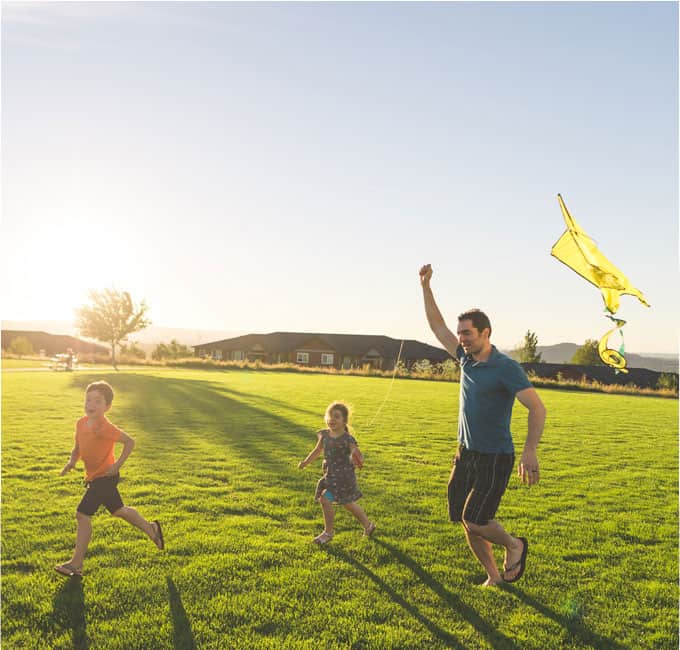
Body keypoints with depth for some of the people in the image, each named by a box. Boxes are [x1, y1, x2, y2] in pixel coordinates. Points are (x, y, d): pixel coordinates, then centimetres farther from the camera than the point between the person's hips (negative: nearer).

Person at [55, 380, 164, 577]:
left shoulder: (104, 427, -23)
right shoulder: (81, 423, 1)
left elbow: (130, 442, -22)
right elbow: (77, 447, 14)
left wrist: (117, 464, -21)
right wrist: (72, 461, -4)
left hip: (105, 477, -9)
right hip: (93, 477, 9)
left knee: (82, 514, -8)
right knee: (118, 510, 21)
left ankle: (76, 564, 3)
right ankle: (150, 528, 40)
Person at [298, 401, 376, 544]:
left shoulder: (347, 439, -19)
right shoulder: (324, 435, -1)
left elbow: (359, 457, -22)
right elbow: (317, 450, 16)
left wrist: (358, 460, -45)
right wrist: (305, 462, 16)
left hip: (343, 476, -7)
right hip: (330, 475, 7)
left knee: (325, 500, -10)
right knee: (348, 504, 19)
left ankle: (328, 532, 10)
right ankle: (368, 525, 39)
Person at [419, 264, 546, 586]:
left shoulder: (506, 367, -16)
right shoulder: (466, 358, 4)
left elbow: (537, 408, -21)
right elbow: (437, 325, 12)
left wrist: (530, 451, -31)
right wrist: (426, 286, 9)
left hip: (495, 459, -7)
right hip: (465, 454, 7)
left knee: (474, 521, -10)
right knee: (467, 524, 10)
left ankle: (514, 545, 19)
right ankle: (494, 577, 29)